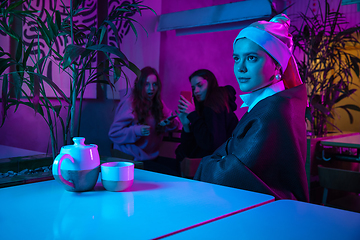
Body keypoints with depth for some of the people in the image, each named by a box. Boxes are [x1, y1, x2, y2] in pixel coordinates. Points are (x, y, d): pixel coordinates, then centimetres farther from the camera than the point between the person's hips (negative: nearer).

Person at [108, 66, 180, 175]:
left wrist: (168, 122, -8)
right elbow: (114, 133, -15)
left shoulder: (157, 102, 10)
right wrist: (137, 131, -31)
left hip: (152, 156, 7)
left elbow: (175, 122, 17)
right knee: (170, 174, -22)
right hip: (132, 159, -7)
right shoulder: (129, 102, -12)